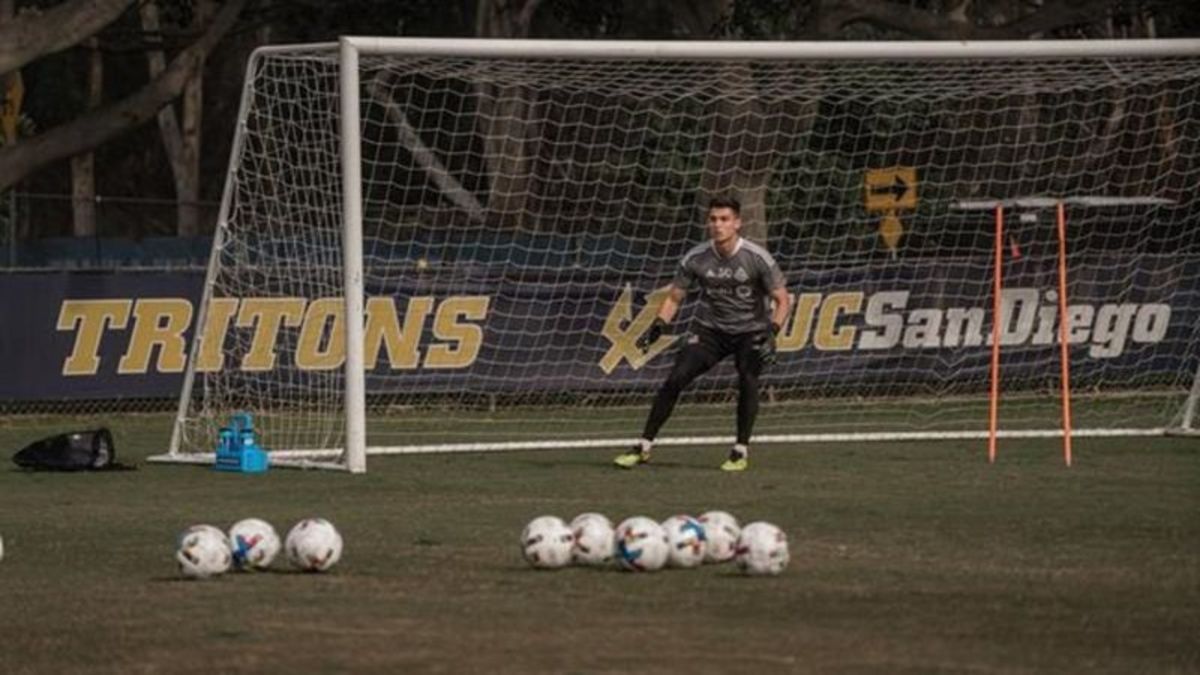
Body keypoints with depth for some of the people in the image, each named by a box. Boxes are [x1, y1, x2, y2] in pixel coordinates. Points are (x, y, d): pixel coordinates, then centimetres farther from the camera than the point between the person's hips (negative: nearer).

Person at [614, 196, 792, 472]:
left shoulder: (757, 258, -17)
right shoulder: (696, 259, -9)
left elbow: (782, 300, -12)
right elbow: (674, 297, 1)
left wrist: (771, 333, -27)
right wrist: (659, 325, -16)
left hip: (751, 331, -2)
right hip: (710, 329, 2)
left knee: (747, 379, -26)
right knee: (675, 378, -13)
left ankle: (741, 451, -9)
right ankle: (644, 446, -6)